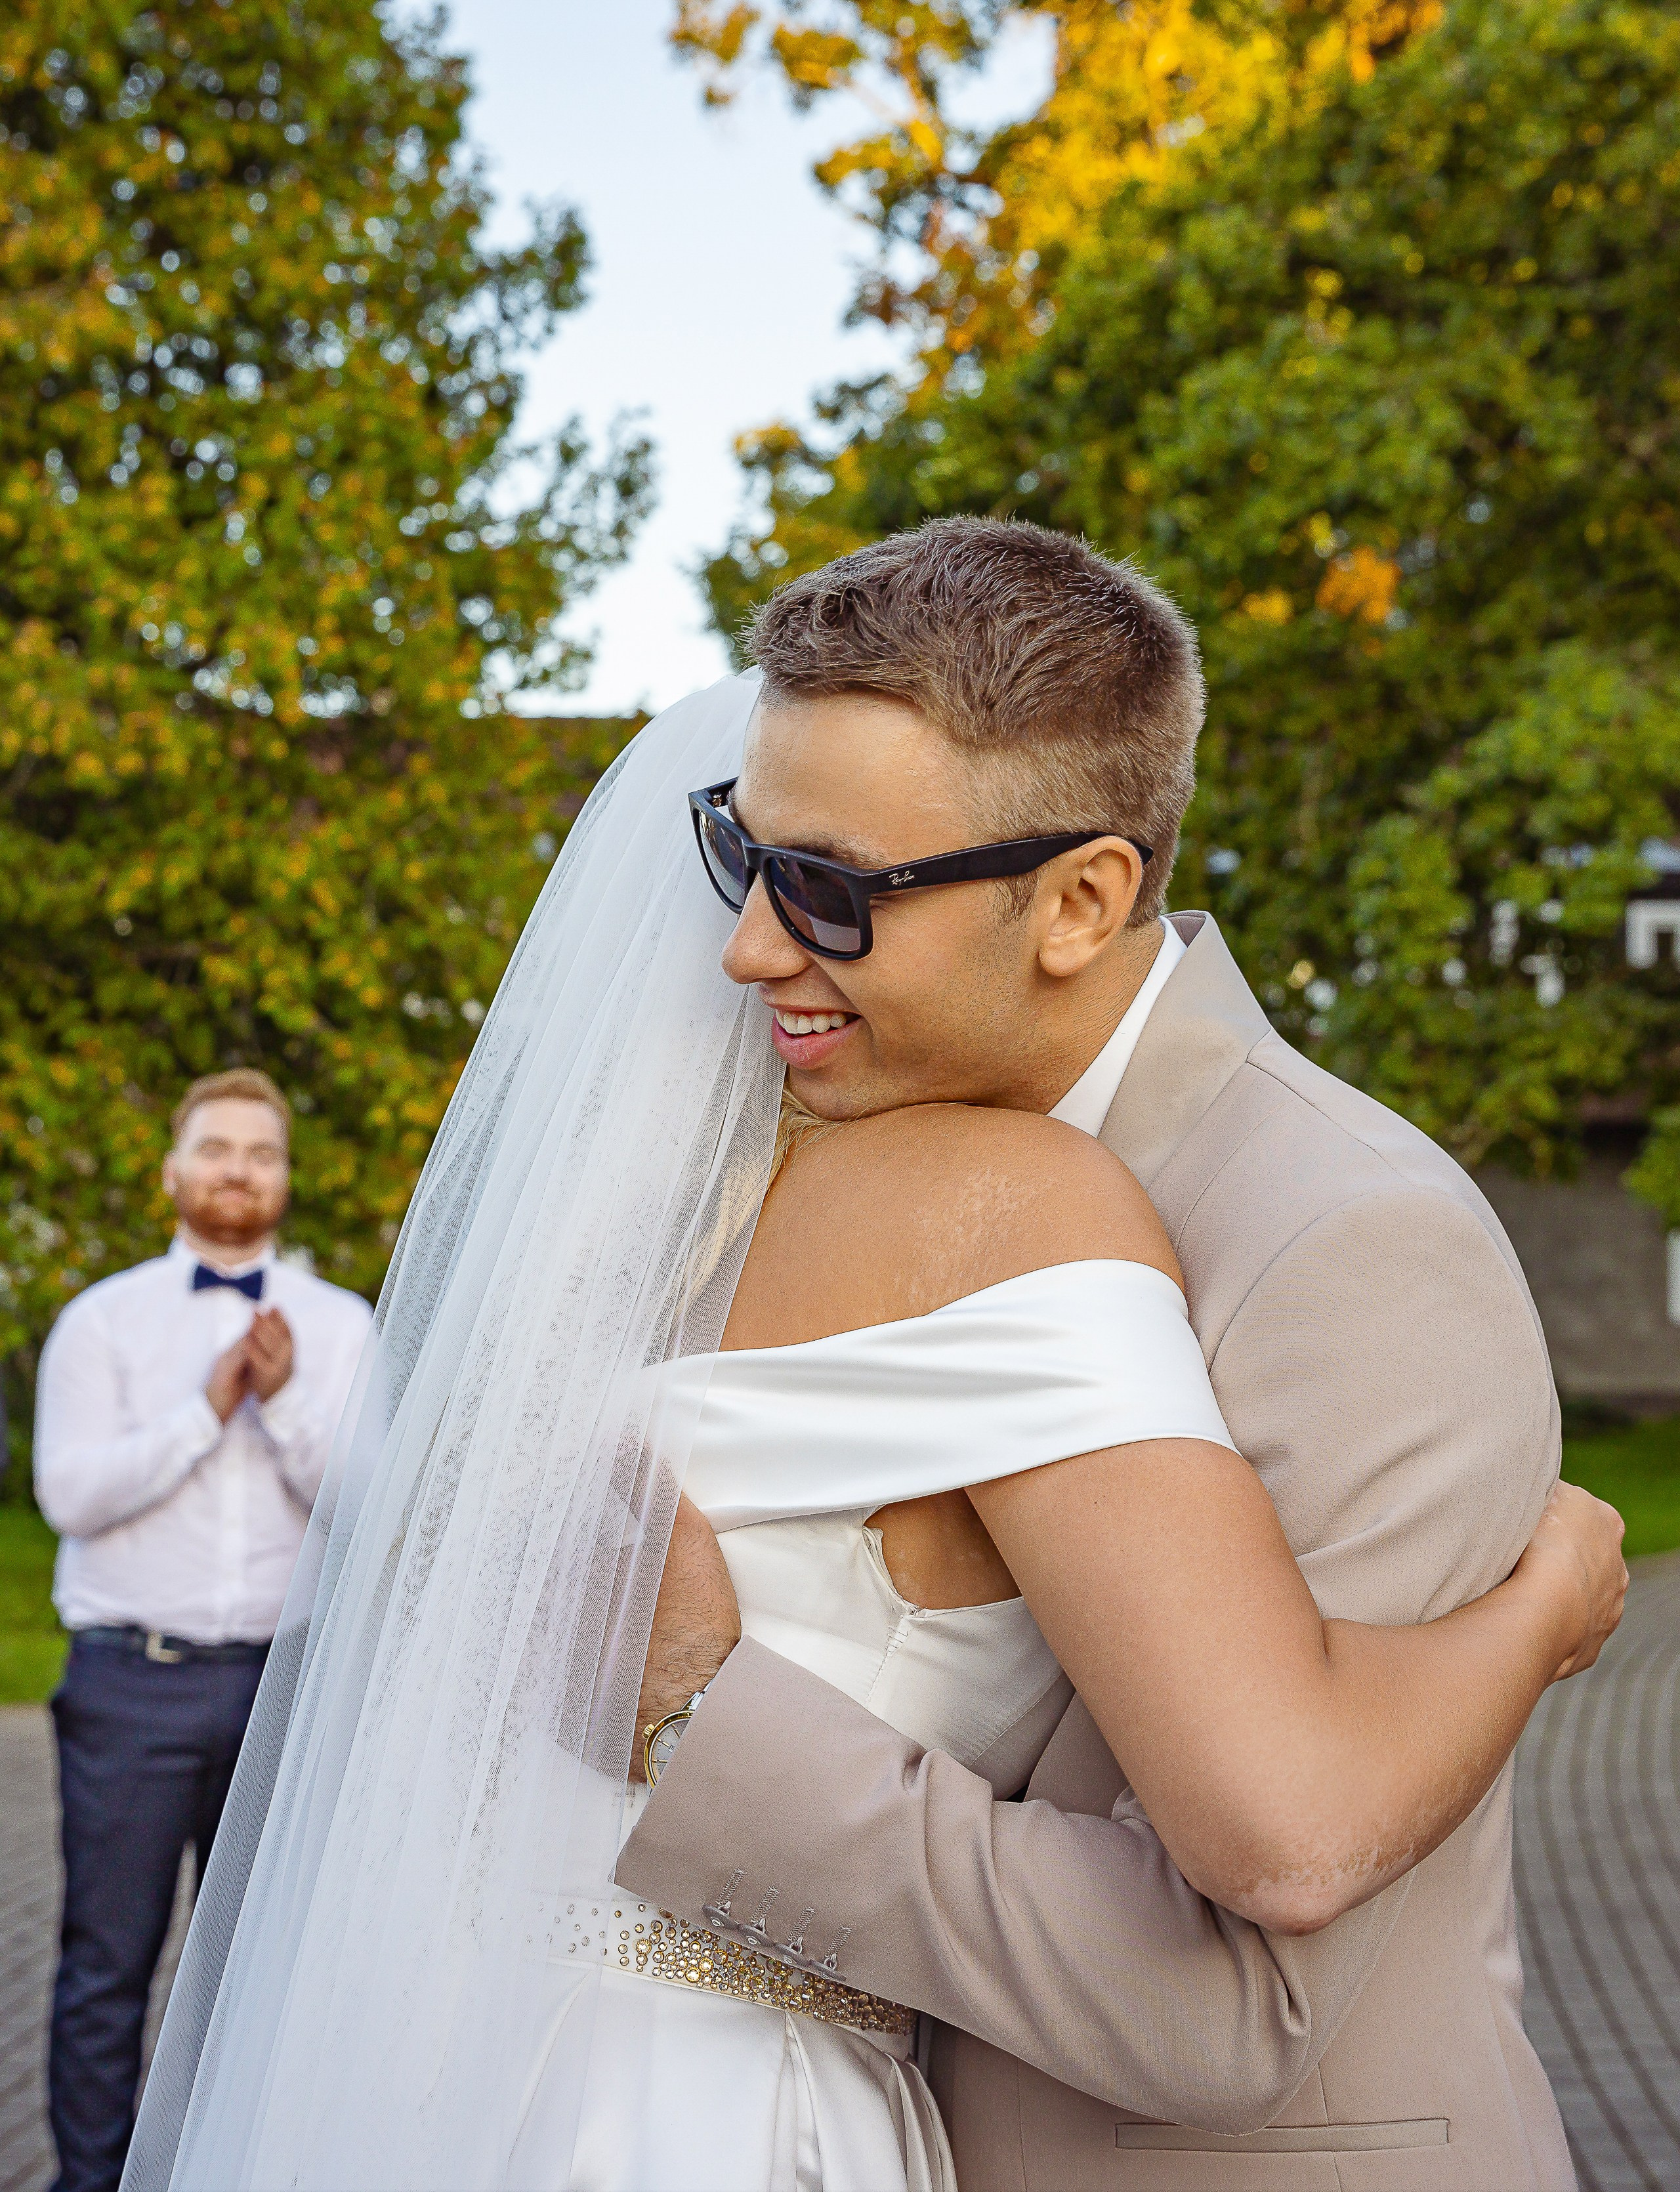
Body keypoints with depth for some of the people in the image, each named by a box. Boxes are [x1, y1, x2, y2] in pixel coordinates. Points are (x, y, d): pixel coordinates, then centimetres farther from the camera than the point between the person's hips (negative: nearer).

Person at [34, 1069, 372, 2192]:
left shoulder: (341, 1326, 8)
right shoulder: (103, 1320, 5)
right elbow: (72, 1492, -7)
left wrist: (285, 1399, -17)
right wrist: (208, 1406, -16)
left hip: (284, 1680, 1)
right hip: (132, 1684, -1)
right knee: (109, 1962, 2)